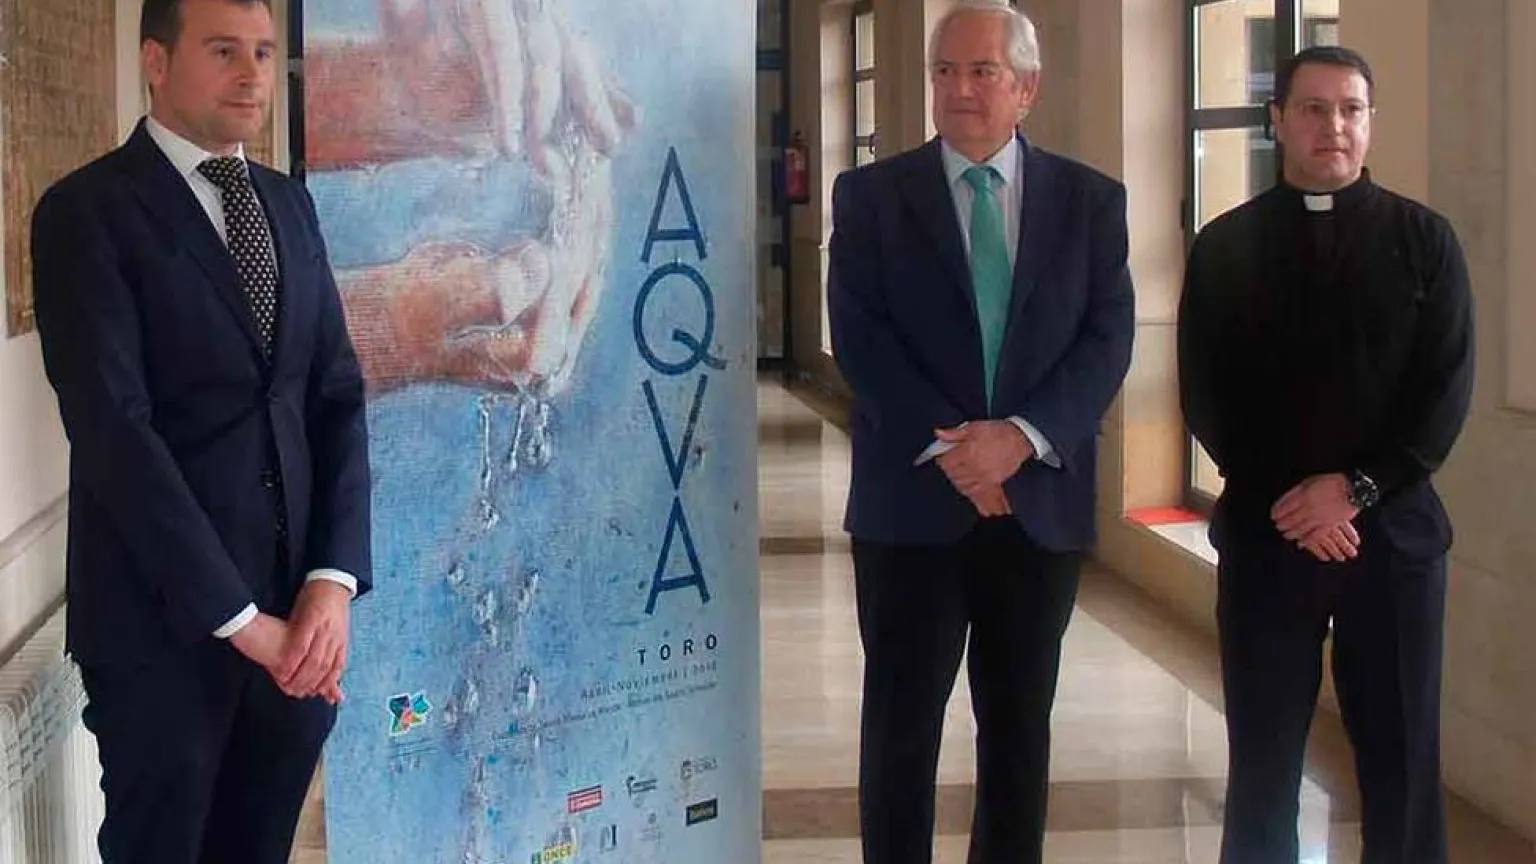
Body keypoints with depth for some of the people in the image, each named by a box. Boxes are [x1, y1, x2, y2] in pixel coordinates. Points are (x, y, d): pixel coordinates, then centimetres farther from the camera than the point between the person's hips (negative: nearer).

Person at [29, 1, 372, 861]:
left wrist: (332, 580, -6)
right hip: (166, 615, -5)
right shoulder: (88, 210, -8)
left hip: (297, 606, 5)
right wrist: (236, 616, -17)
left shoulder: (289, 204, 12)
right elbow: (112, 431, -15)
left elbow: (339, 395, 8)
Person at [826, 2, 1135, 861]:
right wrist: (947, 447, -17)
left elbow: (1108, 339, -2)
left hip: (1041, 498, 2)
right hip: (913, 498, -1)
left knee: (1021, 726, 11)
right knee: (903, 723, 5)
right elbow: (860, 339, -7)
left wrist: (1022, 436, -17)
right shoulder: (871, 194, 2)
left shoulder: (1091, 199, 6)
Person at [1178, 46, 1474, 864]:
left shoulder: (1424, 239, 4)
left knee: (1402, 757, 4)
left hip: (1392, 530, 0)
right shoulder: (1224, 247, 5)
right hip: (1265, 531, 0)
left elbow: (1447, 390, -2)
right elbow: (1205, 399, 1)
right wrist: (1287, 498, -11)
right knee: (1263, 757, 6)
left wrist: (1357, 488, -13)